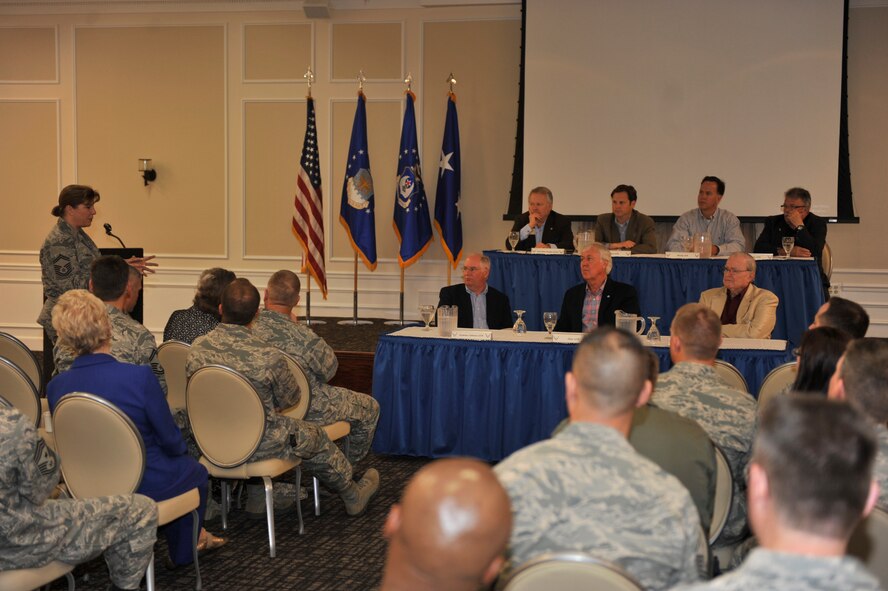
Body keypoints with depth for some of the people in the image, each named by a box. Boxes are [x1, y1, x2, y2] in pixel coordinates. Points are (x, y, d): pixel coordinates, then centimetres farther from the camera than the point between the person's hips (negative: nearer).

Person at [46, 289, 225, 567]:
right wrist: (179, 449, 11)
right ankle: (184, 551, 41)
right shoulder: (139, 377, -26)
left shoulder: (55, 387, -12)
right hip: (144, 487, -5)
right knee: (196, 471, 28)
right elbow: (170, 440, -14)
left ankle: (192, 535, 48)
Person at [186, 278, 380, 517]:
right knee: (315, 438, 22)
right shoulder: (268, 356, -27)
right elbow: (290, 399, -8)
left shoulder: (197, 347, -14)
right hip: (256, 445, -5)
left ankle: (256, 501, 45)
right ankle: (353, 496, 45)